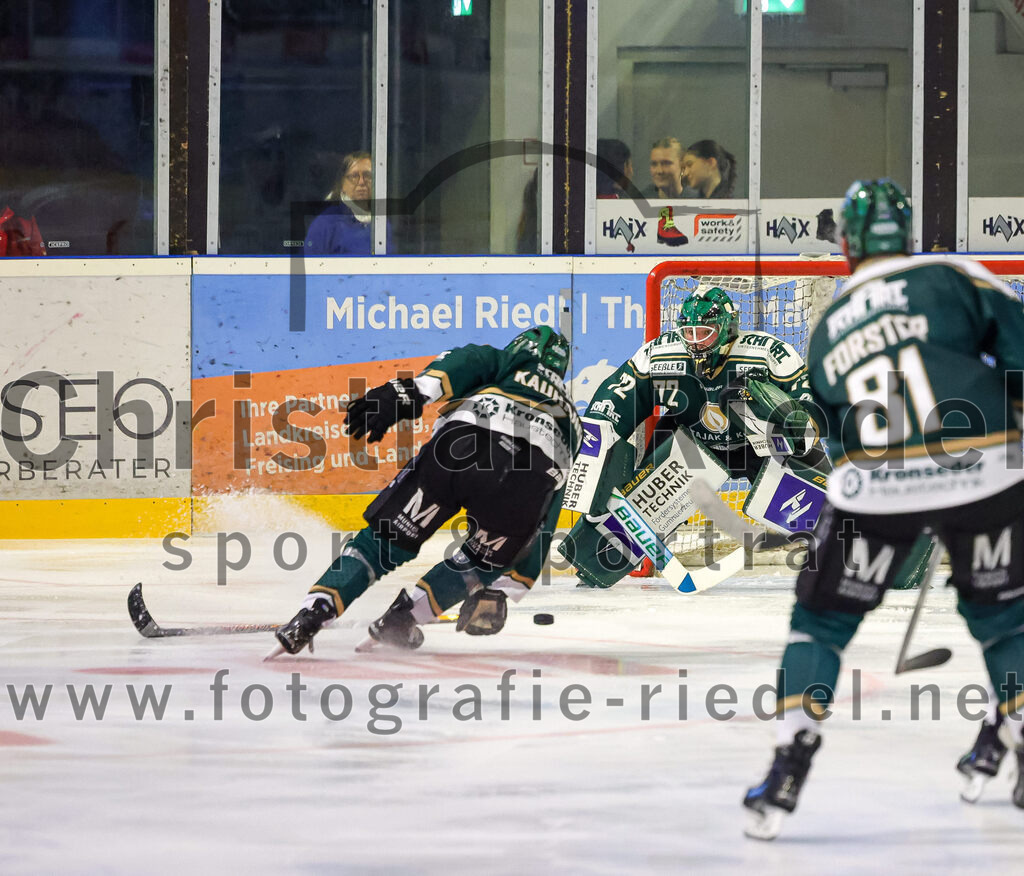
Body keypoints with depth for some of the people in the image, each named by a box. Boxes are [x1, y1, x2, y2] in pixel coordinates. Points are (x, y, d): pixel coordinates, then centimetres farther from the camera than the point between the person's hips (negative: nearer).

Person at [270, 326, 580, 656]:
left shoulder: (498, 361, 34)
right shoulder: (568, 418, 42)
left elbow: (463, 363, 7)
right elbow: (545, 520, 40)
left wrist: (408, 393, -8)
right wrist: (506, 587, 43)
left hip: (465, 442, -2)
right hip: (535, 477, 2)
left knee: (388, 538, 7)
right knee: (483, 560, 26)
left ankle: (310, 617, -6)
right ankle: (400, 619, 11)